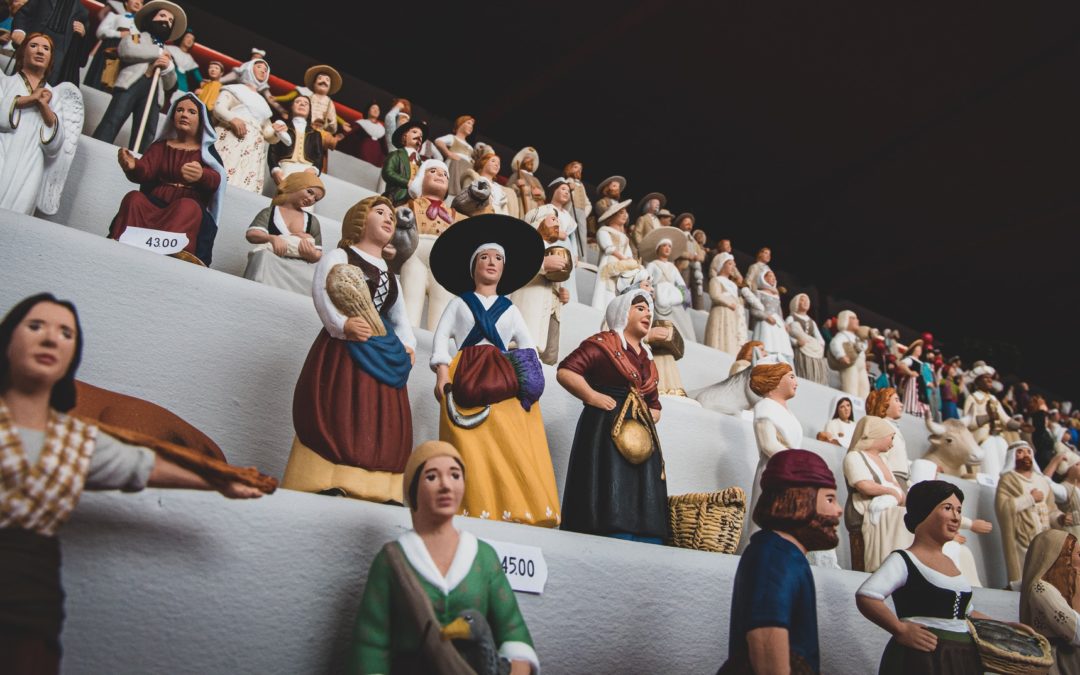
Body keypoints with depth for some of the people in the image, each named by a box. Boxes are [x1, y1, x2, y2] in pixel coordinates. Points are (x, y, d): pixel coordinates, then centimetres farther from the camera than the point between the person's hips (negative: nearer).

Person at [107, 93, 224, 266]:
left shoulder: (206, 151, 15)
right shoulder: (160, 146, 22)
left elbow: (215, 181, -5)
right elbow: (145, 171, 4)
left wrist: (202, 175, -32)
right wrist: (132, 167, -23)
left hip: (189, 208, -2)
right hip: (153, 204, 3)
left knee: (187, 207, -36)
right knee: (133, 198, -29)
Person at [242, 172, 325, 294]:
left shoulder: (312, 221, 20)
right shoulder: (270, 212, 13)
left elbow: (318, 255, 13)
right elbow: (251, 234, -2)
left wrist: (312, 254, -11)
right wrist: (272, 238, -21)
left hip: (299, 266, 1)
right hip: (271, 261, -1)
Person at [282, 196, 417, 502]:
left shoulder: (389, 274, 28)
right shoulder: (338, 256, 7)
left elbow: (400, 318, 24)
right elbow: (321, 291, -11)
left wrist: (407, 344, 3)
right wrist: (341, 325, -26)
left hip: (384, 356, 7)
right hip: (346, 349, -6)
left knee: (383, 421, -1)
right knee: (340, 414, -17)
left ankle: (377, 489, -1)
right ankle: (330, 483, -18)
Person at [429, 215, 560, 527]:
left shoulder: (510, 309, 25)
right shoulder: (459, 303, 19)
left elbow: (528, 345, 15)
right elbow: (442, 336, 8)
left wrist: (532, 375, -4)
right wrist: (442, 373, -8)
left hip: (506, 381, 2)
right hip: (467, 379, -2)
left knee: (513, 447, -13)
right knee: (473, 445, -16)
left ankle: (515, 510, -15)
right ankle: (477, 509, -18)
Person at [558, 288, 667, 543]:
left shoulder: (647, 359, 24)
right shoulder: (603, 343, 1)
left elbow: (655, 405, 30)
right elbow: (565, 372, -10)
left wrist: (651, 416, 9)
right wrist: (593, 397, -14)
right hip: (606, 433, -8)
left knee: (645, 513, 3)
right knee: (611, 503, -13)